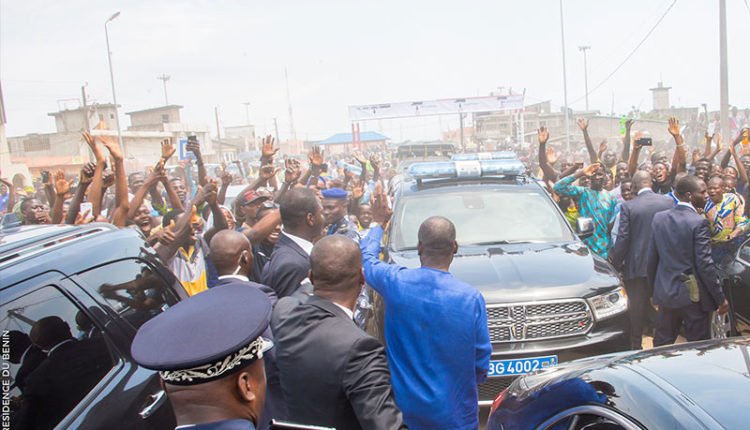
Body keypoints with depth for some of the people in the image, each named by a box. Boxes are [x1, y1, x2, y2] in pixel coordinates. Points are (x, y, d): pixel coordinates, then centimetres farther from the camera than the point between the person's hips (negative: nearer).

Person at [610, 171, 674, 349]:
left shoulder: (628, 206, -12)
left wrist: (616, 263, -3)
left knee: (638, 309, 7)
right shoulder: (668, 202, -3)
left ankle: (636, 345, 14)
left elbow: (623, 238, -12)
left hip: (637, 266, -3)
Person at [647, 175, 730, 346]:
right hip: (693, 295, -5)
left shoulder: (659, 218, 2)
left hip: (665, 293, 5)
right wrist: (720, 298, -7)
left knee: (661, 346, 14)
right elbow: (705, 265, -16)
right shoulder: (698, 222, -15)